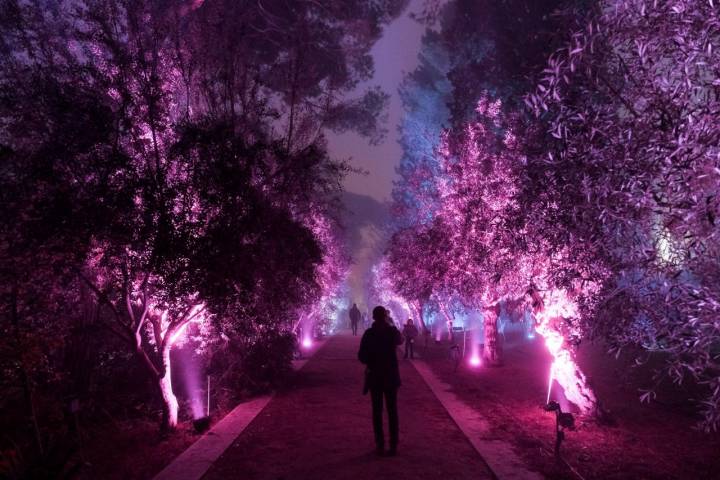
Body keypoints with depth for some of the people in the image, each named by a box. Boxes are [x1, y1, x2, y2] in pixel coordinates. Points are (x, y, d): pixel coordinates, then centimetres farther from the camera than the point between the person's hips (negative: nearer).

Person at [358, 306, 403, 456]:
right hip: (391, 376, 1)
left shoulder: (369, 333, -9)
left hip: (374, 376, -1)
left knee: (377, 411, 8)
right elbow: (400, 341, 17)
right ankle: (393, 445, 8)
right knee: (392, 411, 8)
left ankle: (380, 445, 9)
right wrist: (389, 326, 18)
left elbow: (361, 356, -10)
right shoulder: (392, 331, -6)